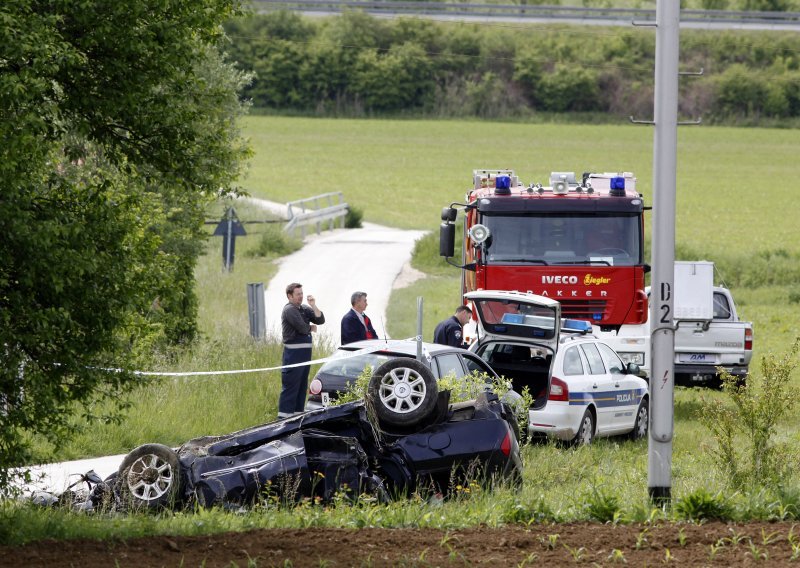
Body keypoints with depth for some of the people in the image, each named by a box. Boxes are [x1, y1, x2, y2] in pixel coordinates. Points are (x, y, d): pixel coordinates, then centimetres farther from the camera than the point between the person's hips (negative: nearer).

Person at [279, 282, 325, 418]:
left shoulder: (304, 309, 15)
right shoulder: (289, 310, -11)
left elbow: (320, 320, 8)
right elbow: (302, 328, -19)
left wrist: (313, 306, -4)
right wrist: (311, 328, 1)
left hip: (305, 353, 9)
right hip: (293, 353, -9)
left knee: (302, 386, 14)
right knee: (290, 388, -10)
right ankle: (284, 417, -12)